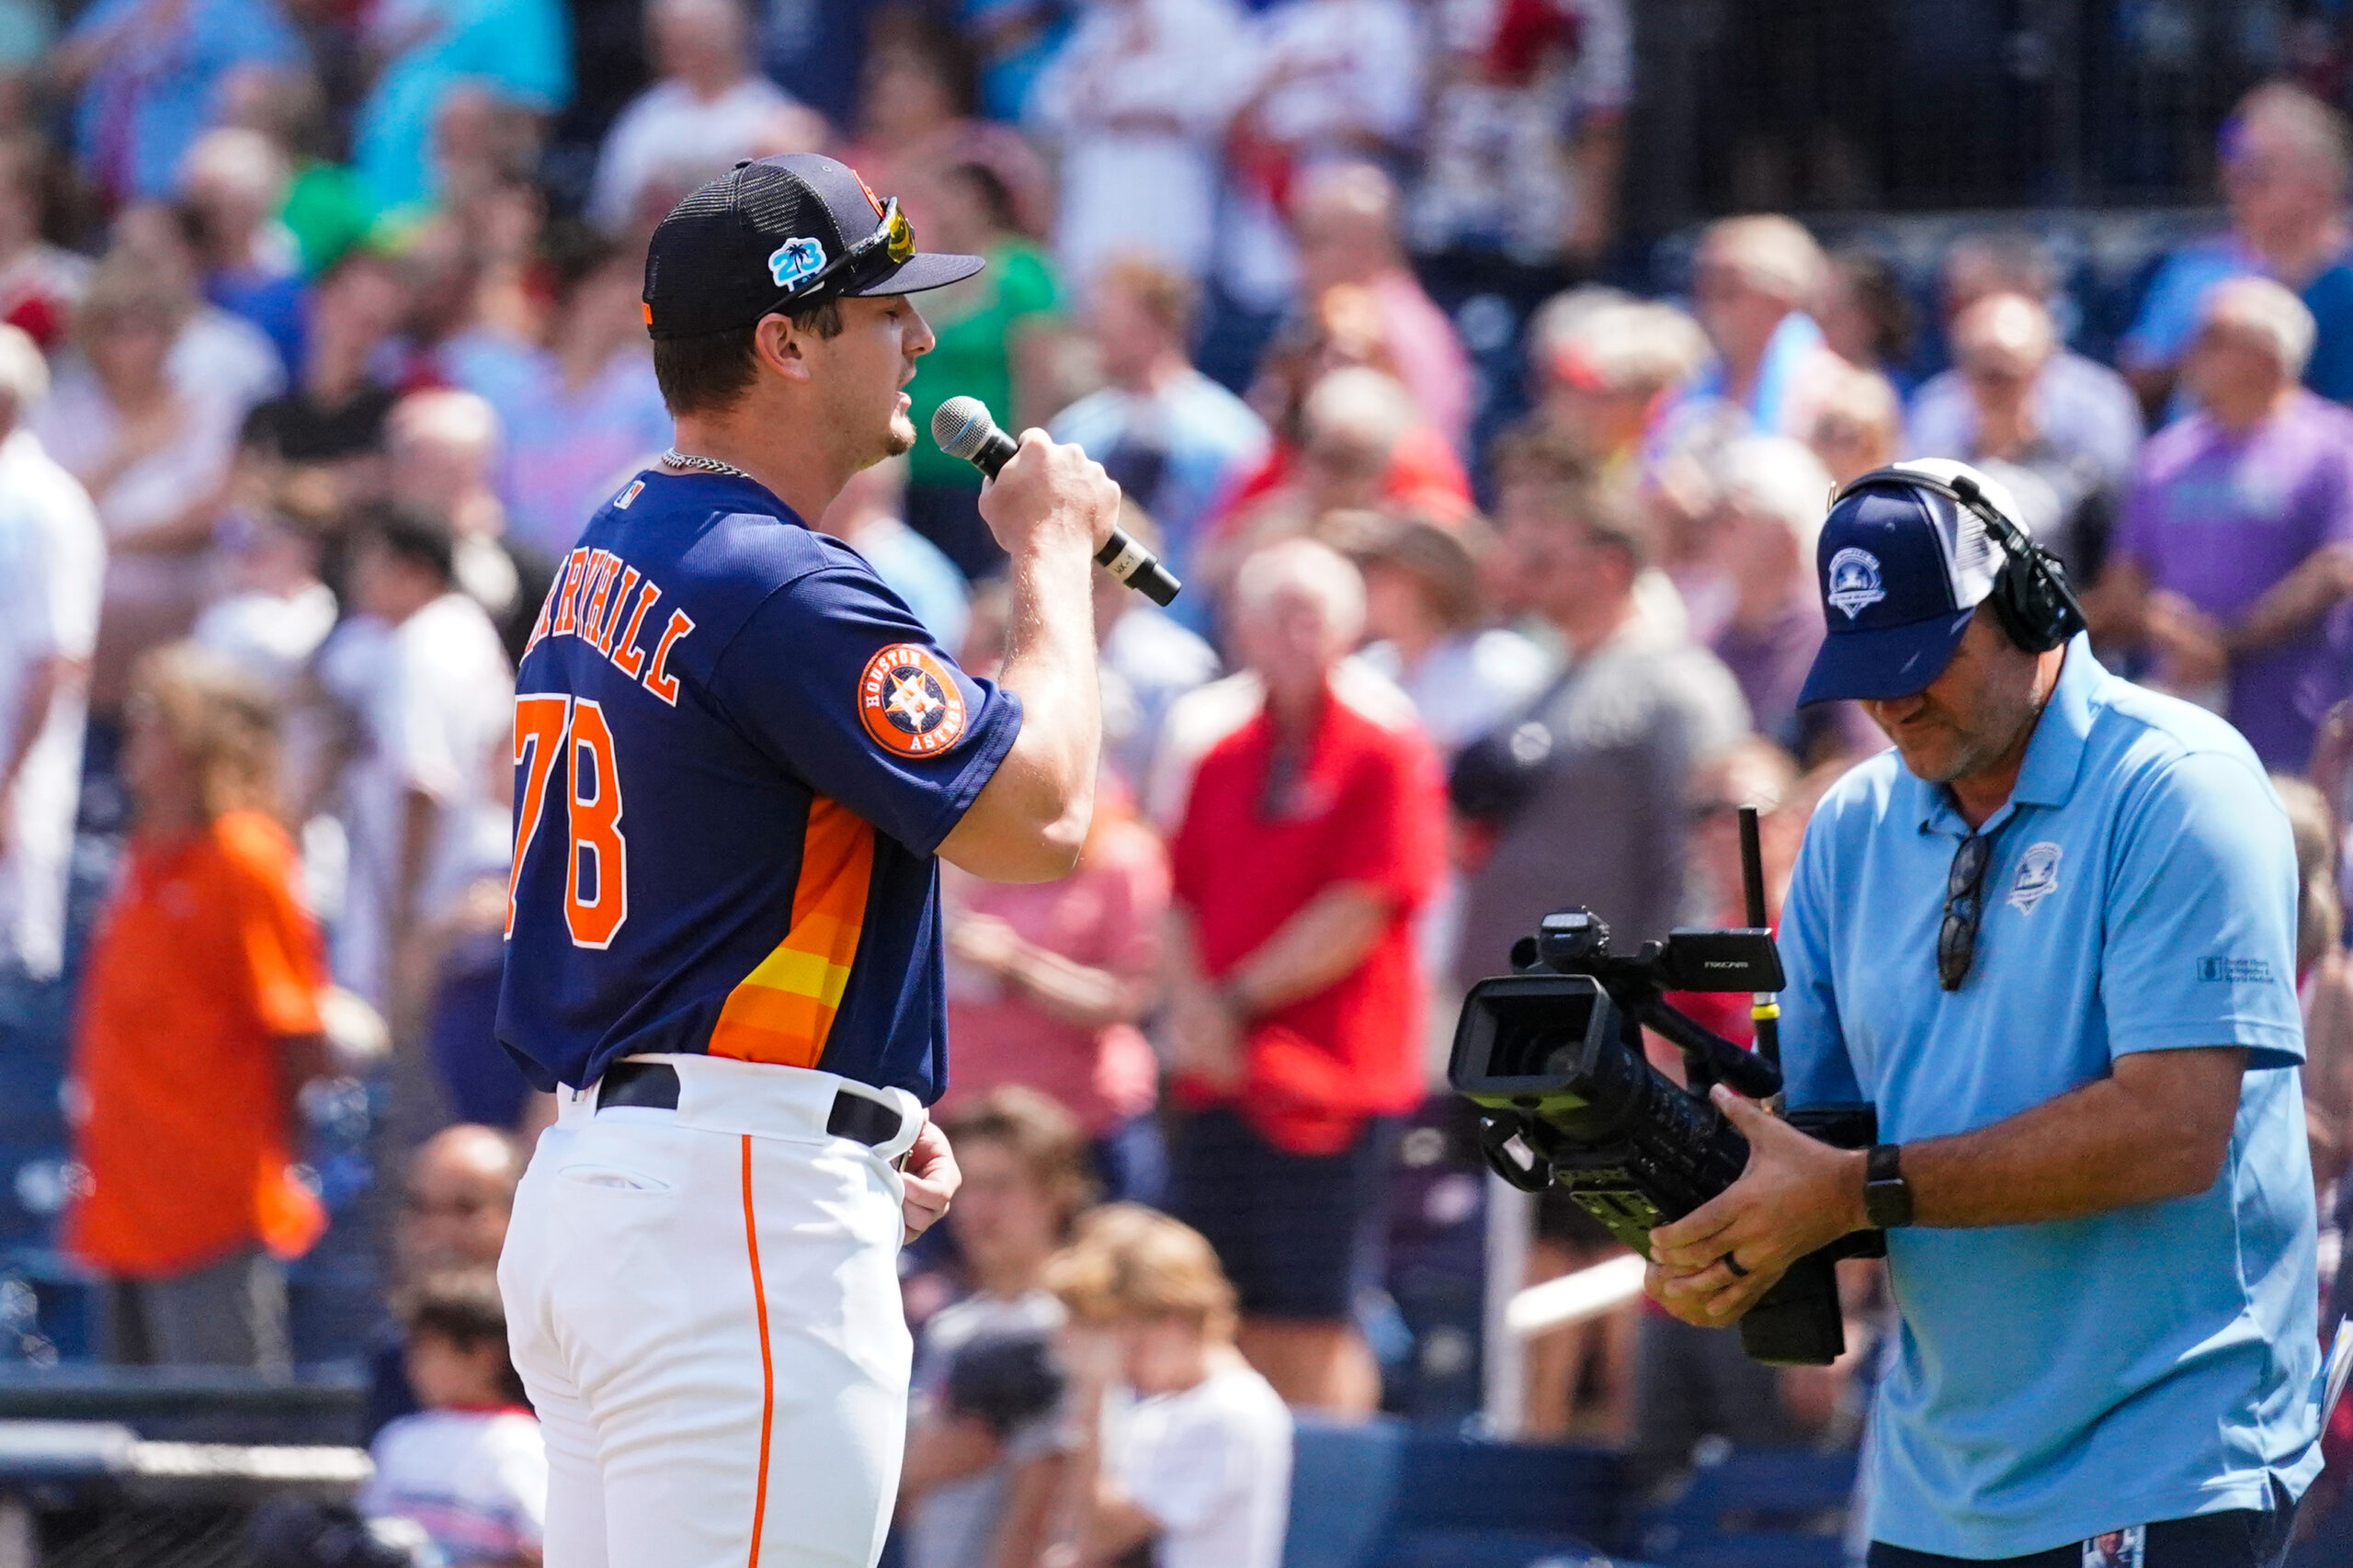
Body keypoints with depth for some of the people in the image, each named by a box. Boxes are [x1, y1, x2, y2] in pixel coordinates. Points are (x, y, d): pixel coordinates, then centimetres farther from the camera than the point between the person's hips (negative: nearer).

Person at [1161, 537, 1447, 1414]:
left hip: (1324, 1082, -6)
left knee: (1314, 1326, -7)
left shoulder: (1385, 750, -3)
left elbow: (1365, 912, -10)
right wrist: (1192, 1009, -4)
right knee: (1228, 1320, 5)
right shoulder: (1223, 762, 15)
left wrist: (1239, 1002, -8)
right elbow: (1182, 903, 15)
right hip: (1220, 1078, 6)